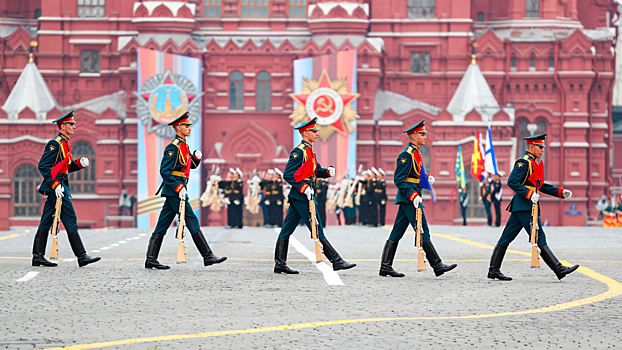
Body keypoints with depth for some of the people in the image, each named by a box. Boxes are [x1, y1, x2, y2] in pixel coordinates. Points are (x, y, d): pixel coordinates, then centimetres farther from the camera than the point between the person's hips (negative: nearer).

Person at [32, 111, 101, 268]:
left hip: (57, 186, 10)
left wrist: (80, 163, 5)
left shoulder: (65, 144, 18)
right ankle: (82, 256, -8)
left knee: (46, 222, 8)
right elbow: (43, 166, -17)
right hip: (56, 187, -10)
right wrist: (55, 184, -22)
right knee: (70, 220, -9)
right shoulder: (55, 144, -12)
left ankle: (38, 256, 9)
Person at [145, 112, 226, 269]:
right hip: (174, 190, -10)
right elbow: (164, 171, -19)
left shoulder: (183, 146, 16)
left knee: (162, 225, 7)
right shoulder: (173, 147, -14)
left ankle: (151, 259, 7)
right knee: (192, 221, -8)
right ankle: (208, 257, -7)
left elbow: (192, 165, 25)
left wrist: (197, 157, 3)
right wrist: (179, 188, -23)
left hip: (174, 190, 10)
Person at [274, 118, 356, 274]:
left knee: (286, 231, 8)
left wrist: (328, 172, 2)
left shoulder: (309, 151, 17)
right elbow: (287, 175, -17)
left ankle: (280, 264, 9)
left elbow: (316, 171, 23)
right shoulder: (298, 152, -13)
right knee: (317, 230, -6)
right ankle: (337, 261, -4)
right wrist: (303, 188, -23)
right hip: (302, 197, -10)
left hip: (298, 197, 10)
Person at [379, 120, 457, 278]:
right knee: (423, 232, -7)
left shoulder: (416, 154, 17)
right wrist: (413, 195, -24)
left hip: (407, 199, 10)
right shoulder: (406, 155, -14)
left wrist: (427, 178, 10)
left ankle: (386, 266, 8)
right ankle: (437, 265, -5)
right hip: (409, 199, -10)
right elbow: (398, 180, -18)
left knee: (396, 233, 8)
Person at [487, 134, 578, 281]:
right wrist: (529, 194, -25)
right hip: (524, 206, -10)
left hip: (524, 207, 10)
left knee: (506, 239, 8)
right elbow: (512, 182, -18)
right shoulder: (523, 162, -11)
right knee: (539, 237, -10)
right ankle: (559, 269, -11)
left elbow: (541, 185, 25)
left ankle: (494, 270, 9)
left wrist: (560, 192, 14)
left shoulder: (534, 164, 21)